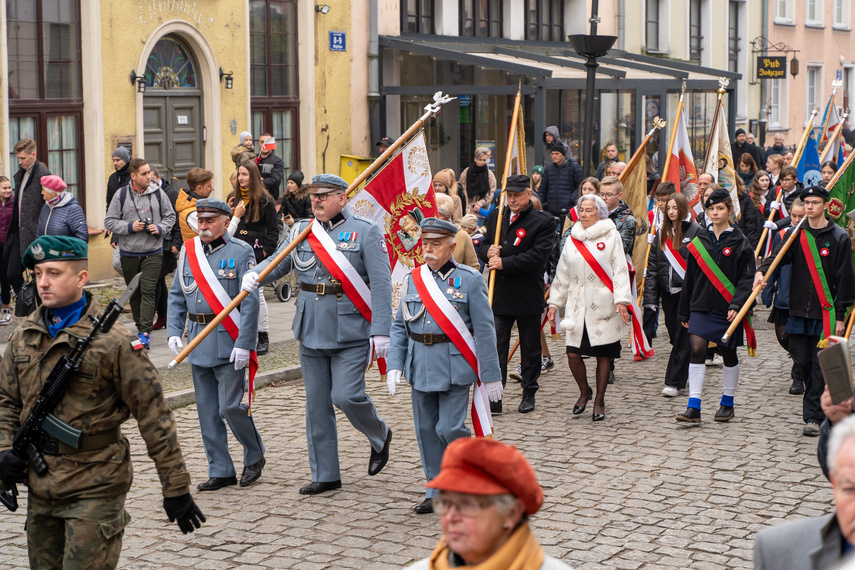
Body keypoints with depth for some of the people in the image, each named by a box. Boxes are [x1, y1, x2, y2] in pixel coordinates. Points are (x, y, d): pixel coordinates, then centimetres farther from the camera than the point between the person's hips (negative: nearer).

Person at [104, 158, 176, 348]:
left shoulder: (158, 193, 1)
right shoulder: (121, 195, -1)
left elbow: (170, 216, 11)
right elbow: (109, 221, 1)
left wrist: (160, 229, -8)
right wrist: (130, 227, -12)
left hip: (153, 253, -1)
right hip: (128, 253, 1)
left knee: (148, 291, -12)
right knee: (134, 293, 12)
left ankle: (145, 332, -16)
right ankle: (140, 325, 29)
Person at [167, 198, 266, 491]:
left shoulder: (241, 252, -7)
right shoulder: (188, 252, 9)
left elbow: (250, 302, -11)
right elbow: (177, 296, 14)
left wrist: (244, 344, -17)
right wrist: (174, 331, 1)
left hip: (229, 343, -6)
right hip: (199, 342, 6)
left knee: (230, 406, -6)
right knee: (207, 410, 8)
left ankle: (255, 455, 19)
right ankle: (220, 471, 17)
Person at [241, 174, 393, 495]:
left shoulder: (366, 232, -5)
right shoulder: (301, 230, 9)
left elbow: (381, 284, -9)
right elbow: (278, 263, 12)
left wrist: (381, 331, -16)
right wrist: (255, 275, -12)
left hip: (351, 332, -5)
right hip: (312, 332, 5)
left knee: (346, 395, -12)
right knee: (316, 404, 7)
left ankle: (380, 436, 20)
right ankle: (325, 476, 17)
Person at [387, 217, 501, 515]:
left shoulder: (470, 280, -5)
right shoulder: (413, 279, 7)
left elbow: (484, 331, -5)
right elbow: (399, 326, 10)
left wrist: (491, 376, -7)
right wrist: (393, 365, -1)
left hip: (454, 365, -4)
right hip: (420, 366, 5)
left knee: (449, 428, -8)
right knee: (427, 429, 8)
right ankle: (437, 491, 19)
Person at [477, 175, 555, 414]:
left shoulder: (544, 222, -6)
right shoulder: (495, 217, 11)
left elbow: (537, 256, -16)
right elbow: (482, 247, 19)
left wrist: (504, 263, -18)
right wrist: (488, 251, -5)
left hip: (528, 296, -3)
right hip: (499, 294, 3)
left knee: (530, 348, 10)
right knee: (495, 346, -3)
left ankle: (529, 394, 23)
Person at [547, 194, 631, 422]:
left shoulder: (611, 236, 1)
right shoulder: (572, 239, 13)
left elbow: (620, 270, -4)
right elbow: (562, 274, 18)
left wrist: (621, 300, -13)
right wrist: (554, 302, 16)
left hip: (603, 307, -3)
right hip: (577, 306, 3)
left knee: (603, 355, 2)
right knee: (573, 354, -4)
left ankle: (599, 400, 16)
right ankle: (584, 391, 22)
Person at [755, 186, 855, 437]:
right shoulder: (796, 234, 8)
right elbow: (779, 255, -7)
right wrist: (762, 270, -29)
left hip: (825, 312, -4)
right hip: (799, 310, 4)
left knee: (820, 364, -5)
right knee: (802, 360, 6)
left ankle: (813, 416, 0)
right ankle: (818, 404, 29)